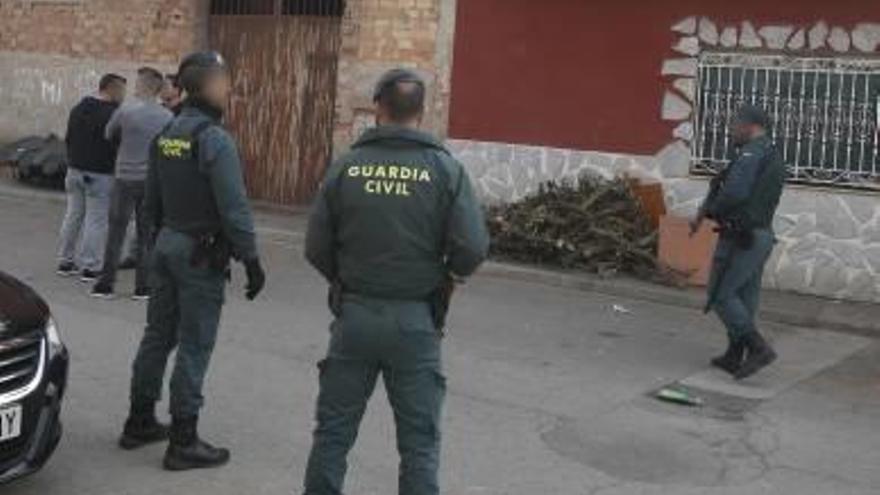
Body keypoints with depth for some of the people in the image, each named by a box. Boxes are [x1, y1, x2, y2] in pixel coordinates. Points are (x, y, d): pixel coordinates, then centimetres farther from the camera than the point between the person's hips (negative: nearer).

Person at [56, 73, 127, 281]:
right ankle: (90, 266, -2)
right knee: (96, 220, -3)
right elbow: (116, 147, -16)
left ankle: (65, 261, 20)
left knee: (73, 216, 15)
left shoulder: (78, 109, 12)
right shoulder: (113, 114, -15)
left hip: (75, 170, 8)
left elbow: (68, 139, 18)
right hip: (100, 174, -8)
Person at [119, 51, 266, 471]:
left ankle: (139, 422, 25)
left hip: (166, 244, 8)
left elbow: (151, 199, 15)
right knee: (194, 347, -1)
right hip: (201, 255, -8)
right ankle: (183, 443, 5)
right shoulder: (214, 139, -18)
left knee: (157, 335, 16)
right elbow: (234, 208, -21)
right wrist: (251, 260, -15)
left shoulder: (166, 134, 8)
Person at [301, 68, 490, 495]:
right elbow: (473, 249, -12)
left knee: (333, 431, 15)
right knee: (419, 444, 9)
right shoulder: (445, 170, -7)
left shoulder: (345, 167, -3)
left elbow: (316, 247, -2)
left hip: (354, 315, 2)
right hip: (415, 320, -1)